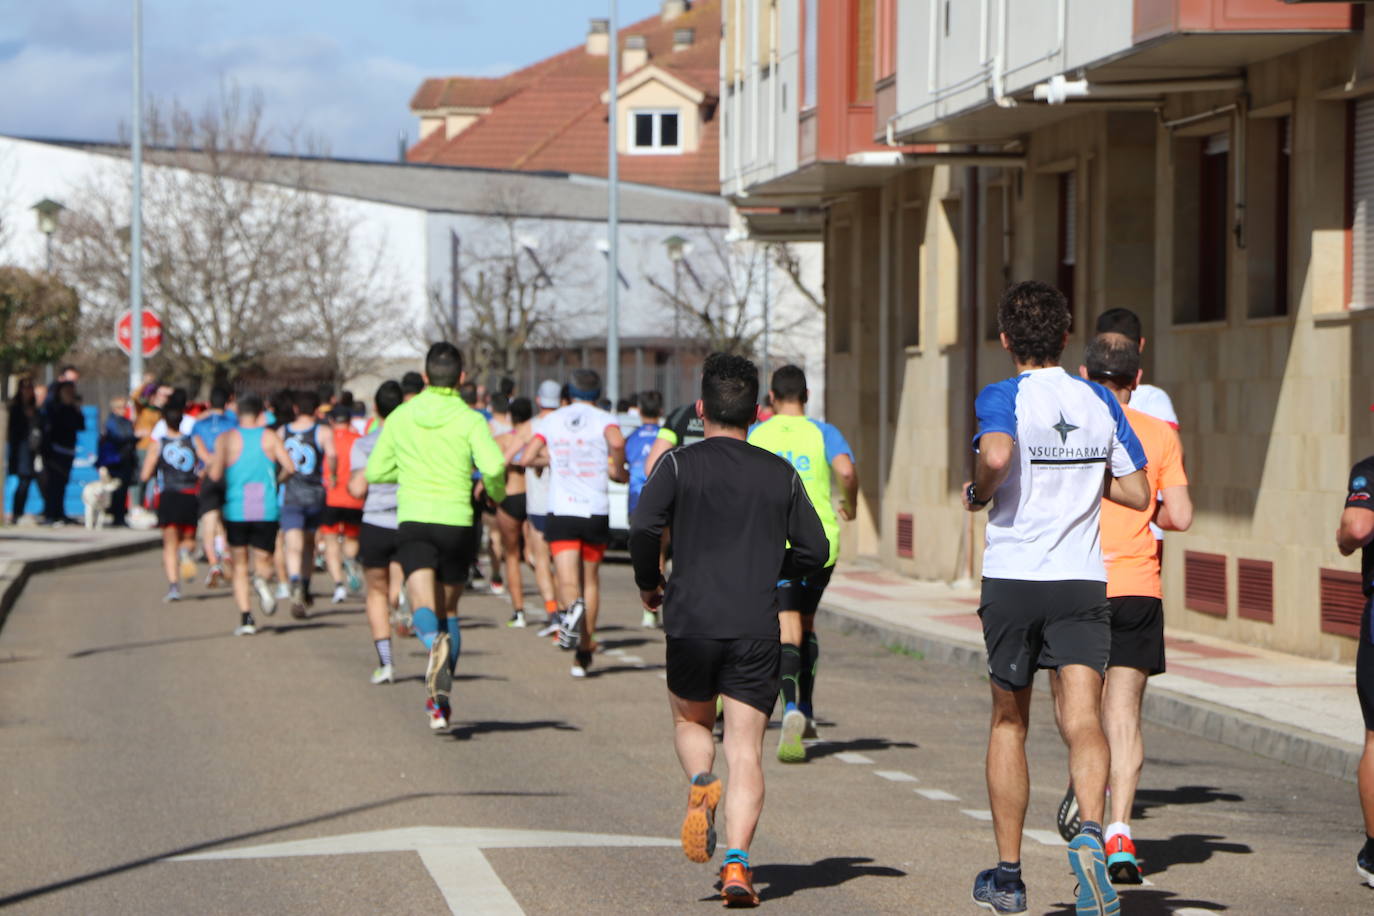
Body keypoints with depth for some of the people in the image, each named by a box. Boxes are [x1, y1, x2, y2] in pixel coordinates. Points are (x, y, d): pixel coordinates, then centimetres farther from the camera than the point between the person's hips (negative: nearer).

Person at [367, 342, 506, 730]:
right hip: (456, 521, 0)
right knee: (449, 610, 16)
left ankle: (436, 643, -47)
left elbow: (375, 471, 13)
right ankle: (440, 698, 14)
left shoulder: (401, 417, 6)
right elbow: (493, 465, -19)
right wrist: (497, 492, 3)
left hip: (413, 521, 0)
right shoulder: (469, 419, -2)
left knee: (424, 607, -13)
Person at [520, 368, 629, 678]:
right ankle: (584, 653, 17)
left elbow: (528, 457, 3)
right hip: (596, 511, 0)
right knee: (590, 579, 16)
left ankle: (573, 606, -42)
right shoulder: (604, 419, 1)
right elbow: (617, 442, -21)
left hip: (561, 510, 0)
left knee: (567, 581, -6)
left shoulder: (552, 420, 9)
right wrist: (617, 470, -3)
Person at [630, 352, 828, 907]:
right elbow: (815, 549, 9)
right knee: (746, 747, 0)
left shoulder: (680, 464, 1)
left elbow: (642, 528, -12)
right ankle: (737, 861, -15)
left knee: (690, 720, 24)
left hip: (692, 620, -1)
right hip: (757, 627, 1)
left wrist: (648, 583, 6)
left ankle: (700, 784, -6)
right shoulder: (781, 474, 9)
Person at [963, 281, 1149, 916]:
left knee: (1009, 723, 14)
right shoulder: (1099, 401, 8)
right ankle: (1090, 830, -38)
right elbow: (1138, 493, 11)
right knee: (1083, 720, -9)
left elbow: (996, 456, -27)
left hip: (1012, 578, -2)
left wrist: (978, 493, -7)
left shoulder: (1003, 397, -6)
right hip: (1083, 582, 2)